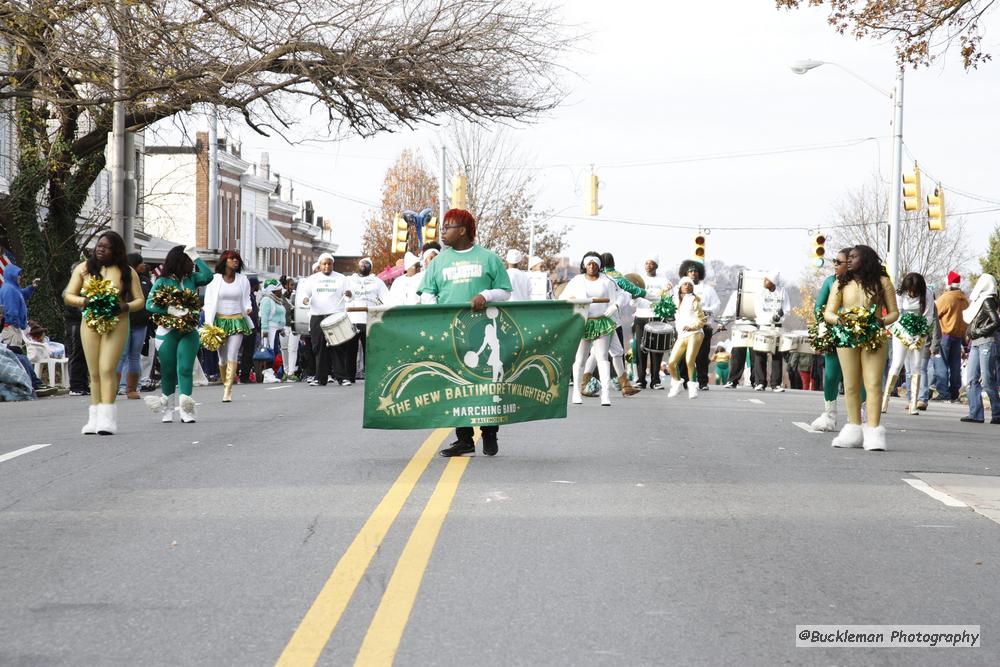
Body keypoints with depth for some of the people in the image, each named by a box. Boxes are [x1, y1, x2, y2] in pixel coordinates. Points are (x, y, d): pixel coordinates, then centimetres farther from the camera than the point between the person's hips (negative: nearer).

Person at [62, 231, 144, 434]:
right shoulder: (84, 268, 10)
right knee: (94, 372, 4)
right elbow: (68, 296, 8)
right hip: (90, 323, 2)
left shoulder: (127, 272, 6)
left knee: (107, 369, -13)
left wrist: (125, 307, -14)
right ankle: (95, 418, 9)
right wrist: (85, 301, -13)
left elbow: (140, 300, 6)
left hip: (116, 324, -2)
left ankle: (107, 418, -17)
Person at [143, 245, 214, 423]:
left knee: (185, 369, -7)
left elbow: (208, 276, -8)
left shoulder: (191, 279, 9)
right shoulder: (162, 281, -3)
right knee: (168, 371, 5)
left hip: (189, 331, 2)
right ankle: (168, 408, 17)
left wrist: (196, 256, -5)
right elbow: (149, 304, -9)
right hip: (167, 331, -2)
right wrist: (171, 310, -23)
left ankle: (186, 409, -11)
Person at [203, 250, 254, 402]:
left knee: (232, 356, -13)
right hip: (220, 320, 0)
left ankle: (228, 391, -18)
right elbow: (209, 302, 2)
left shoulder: (243, 280, 9)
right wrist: (208, 323, -7)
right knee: (222, 357, 5)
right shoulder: (215, 279, 2)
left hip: (237, 321, 0)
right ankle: (226, 386, 22)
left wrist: (248, 309, -5)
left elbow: (246, 299, 18)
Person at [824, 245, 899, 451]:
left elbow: (894, 312, 7)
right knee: (851, 385, 5)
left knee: (873, 384, -10)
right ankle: (854, 431, 13)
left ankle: (874, 433, -14)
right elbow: (828, 312, 8)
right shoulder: (841, 284, 11)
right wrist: (837, 319, -15)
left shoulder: (882, 282, 5)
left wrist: (882, 321, -15)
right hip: (847, 338, 3)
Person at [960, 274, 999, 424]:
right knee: (973, 380, 2)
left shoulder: (987, 301, -7)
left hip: (986, 343, -9)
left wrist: (979, 332, -11)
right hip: (975, 344, 9)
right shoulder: (978, 302, 18)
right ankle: (975, 414, 0)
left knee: (987, 381, -7)